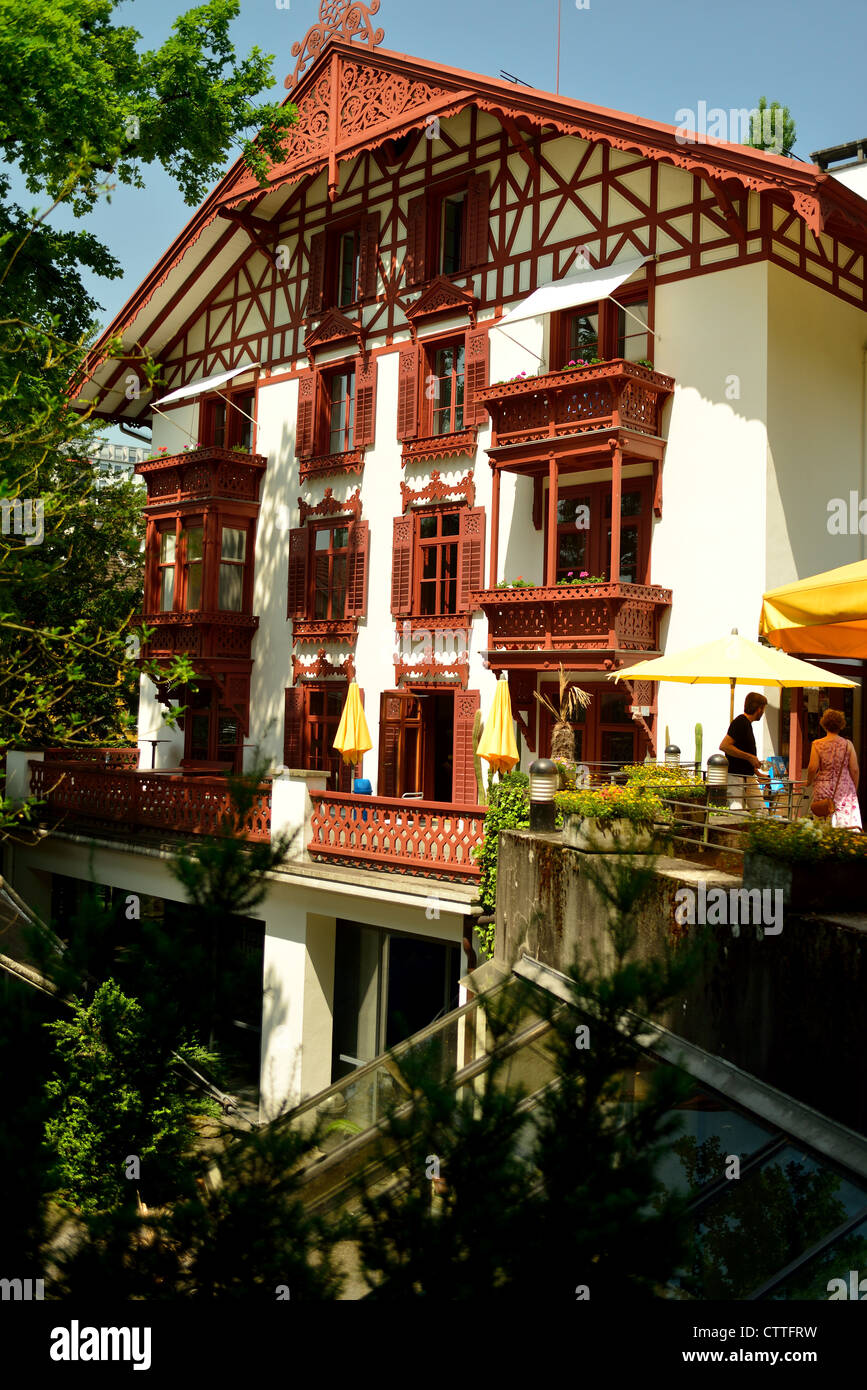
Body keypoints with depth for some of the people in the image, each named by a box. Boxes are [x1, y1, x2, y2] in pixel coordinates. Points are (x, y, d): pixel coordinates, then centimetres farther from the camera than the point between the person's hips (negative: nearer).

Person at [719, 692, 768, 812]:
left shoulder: (747, 723, 18)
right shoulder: (740, 722, -12)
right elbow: (724, 746, -23)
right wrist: (750, 757, -19)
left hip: (749, 777, 10)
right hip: (735, 777, -10)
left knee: (761, 811, 3)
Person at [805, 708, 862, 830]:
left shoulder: (817, 745, -3)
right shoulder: (847, 744, 0)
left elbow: (812, 768, -9)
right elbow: (854, 770, 0)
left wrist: (809, 782, 10)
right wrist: (855, 790, 12)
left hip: (824, 789, 0)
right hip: (845, 788, 0)